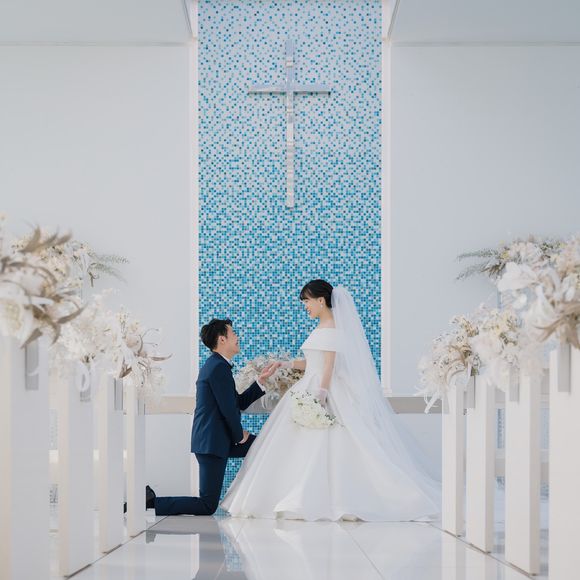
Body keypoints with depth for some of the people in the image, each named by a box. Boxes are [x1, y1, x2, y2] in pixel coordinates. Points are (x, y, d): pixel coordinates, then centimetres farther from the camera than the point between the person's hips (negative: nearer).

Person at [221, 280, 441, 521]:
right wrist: (287, 364, 17)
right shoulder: (322, 327, 17)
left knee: (322, 446, -9)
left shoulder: (331, 327, -12)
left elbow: (329, 366, -18)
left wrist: (320, 396, -23)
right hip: (312, 389, 10)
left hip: (326, 391, -10)